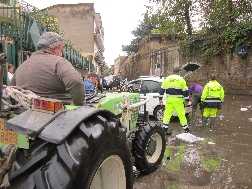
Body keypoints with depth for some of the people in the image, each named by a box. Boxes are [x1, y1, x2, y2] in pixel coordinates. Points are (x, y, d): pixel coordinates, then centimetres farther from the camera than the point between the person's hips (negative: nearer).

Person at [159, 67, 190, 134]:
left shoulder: (167, 79, 10)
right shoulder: (181, 79, 1)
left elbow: (162, 89, 10)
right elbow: (185, 90, 1)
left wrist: (160, 98, 14)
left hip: (169, 100, 3)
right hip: (178, 100, -2)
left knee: (167, 113, 6)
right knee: (181, 114, 4)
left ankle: (165, 128, 5)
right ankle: (186, 129, 13)